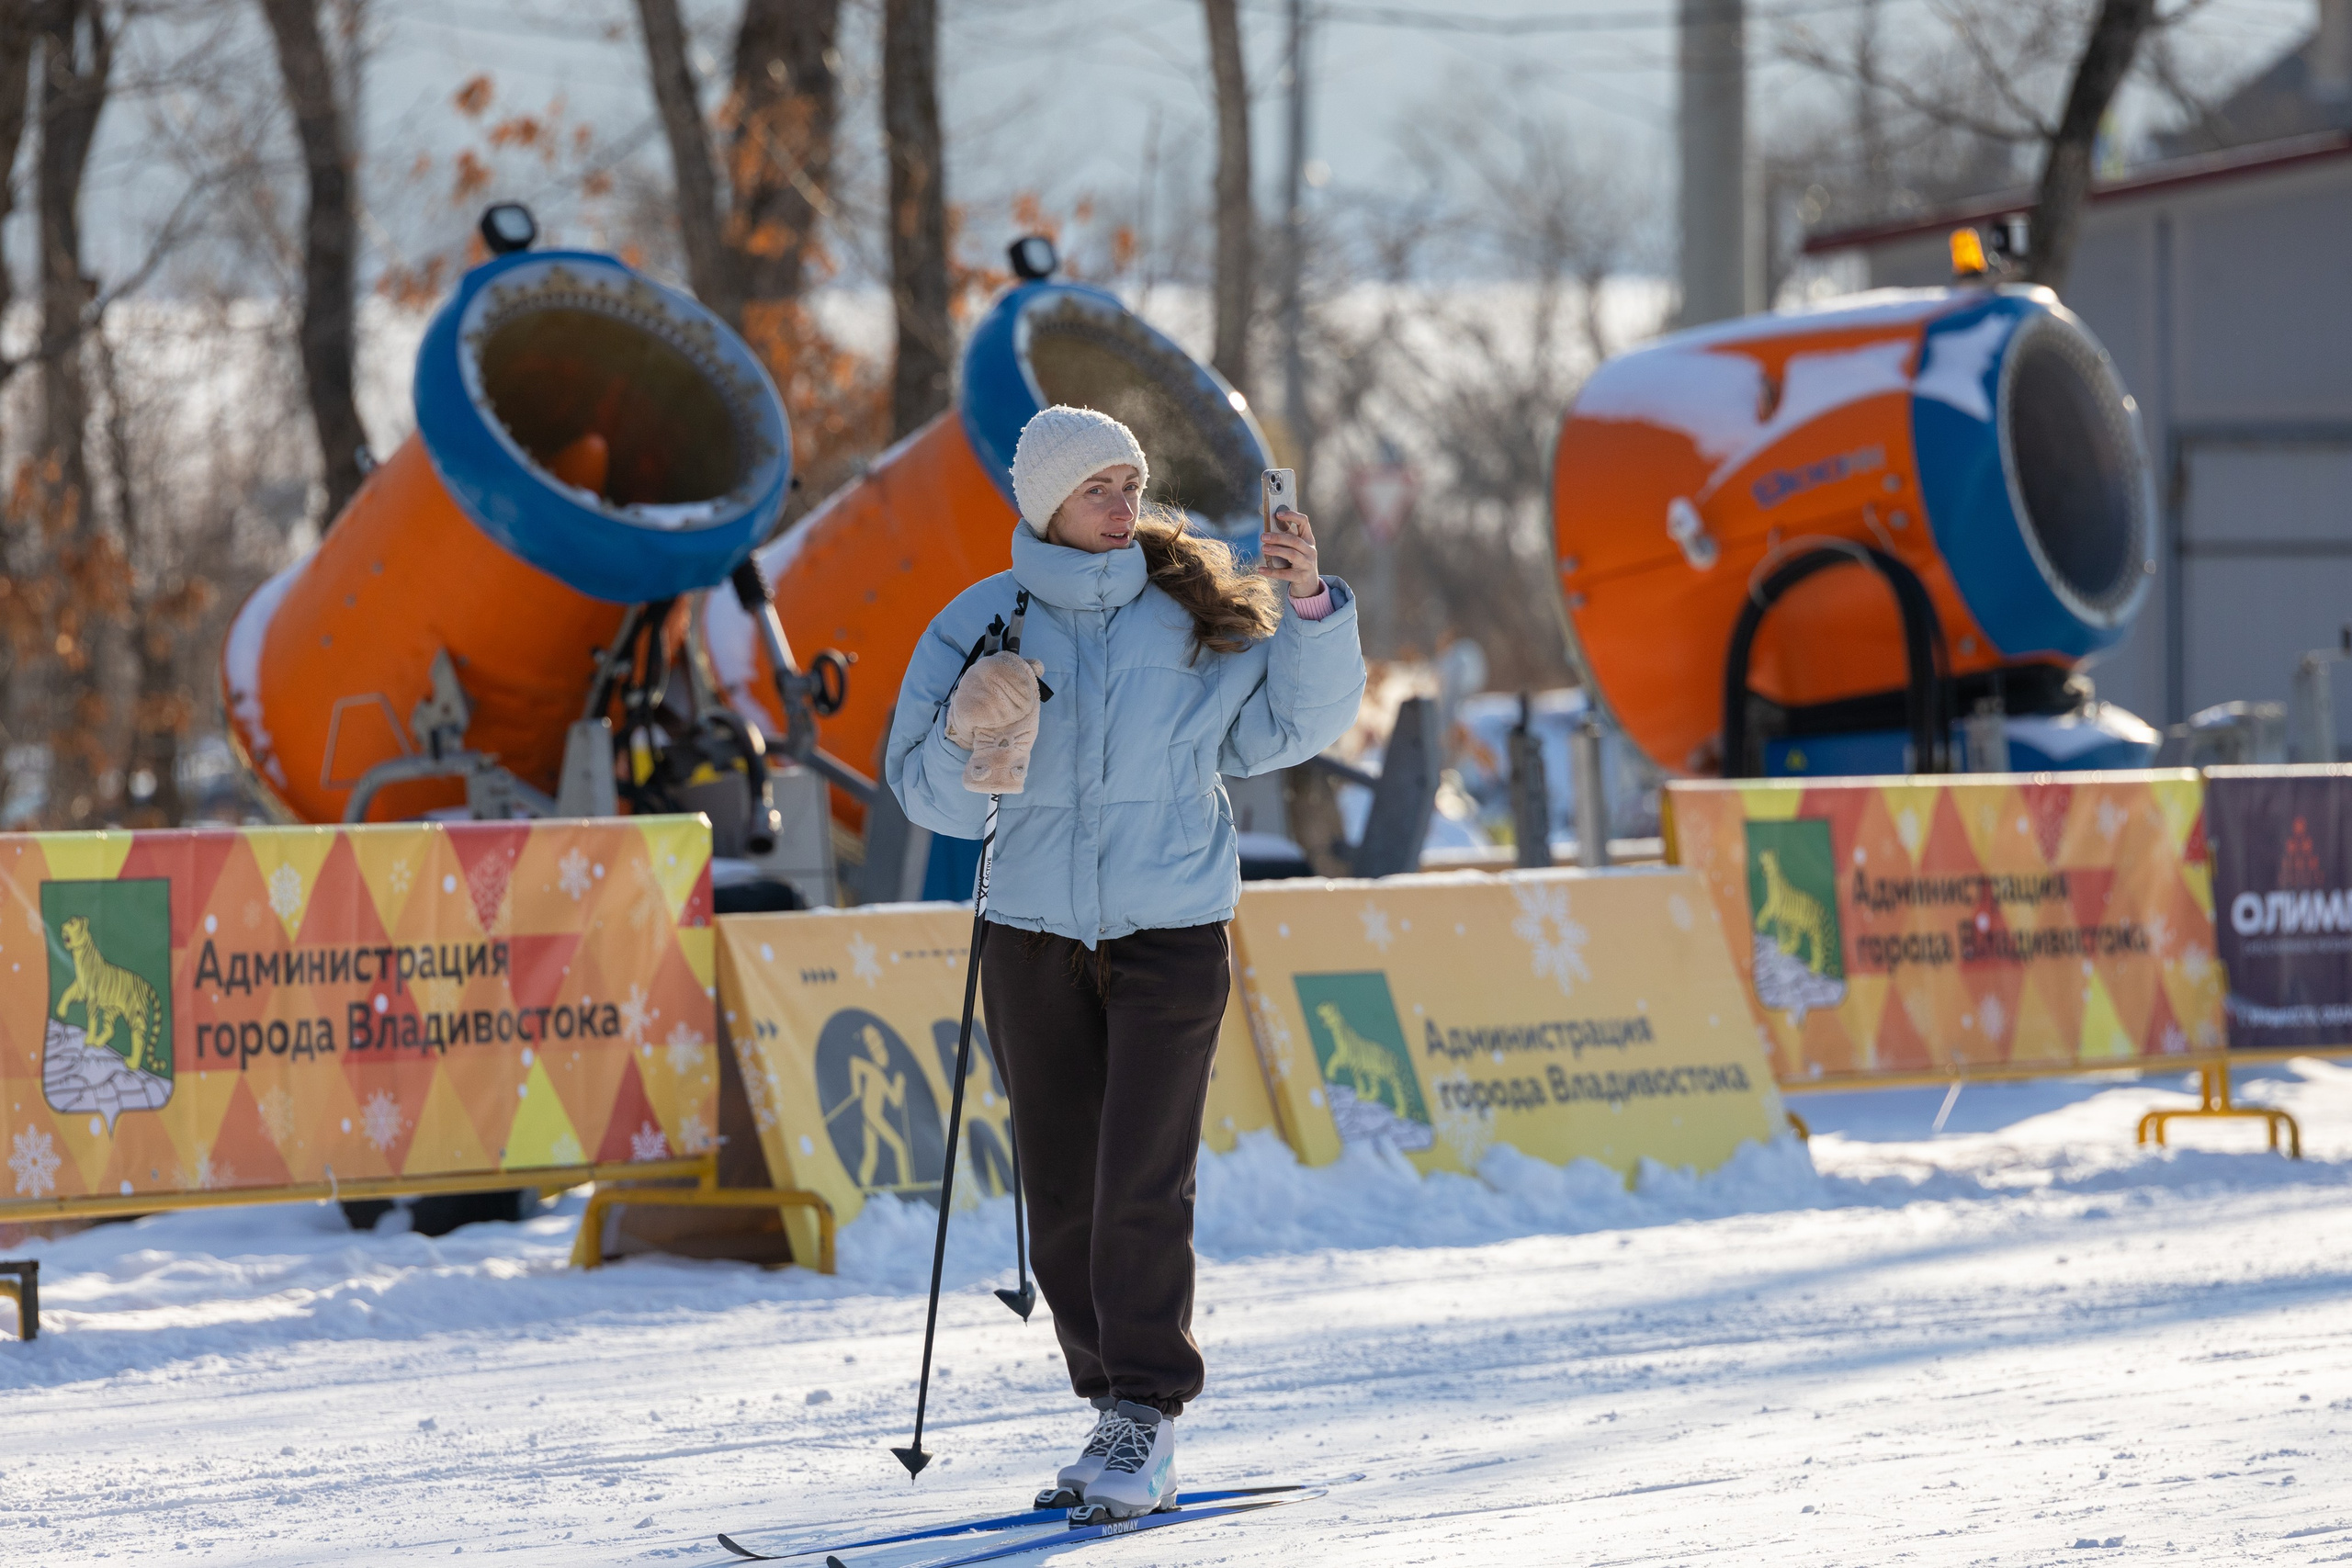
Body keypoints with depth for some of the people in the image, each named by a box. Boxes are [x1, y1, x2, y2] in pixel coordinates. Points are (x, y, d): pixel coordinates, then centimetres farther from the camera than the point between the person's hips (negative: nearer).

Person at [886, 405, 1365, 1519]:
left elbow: (1297, 723, 3)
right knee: (1064, 1196, 6)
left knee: (1141, 1186, -11)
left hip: (1172, 936, -2)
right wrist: (971, 742, -22)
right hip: (1034, 938, 2)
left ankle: (1146, 1420, -6)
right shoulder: (984, 625, 1)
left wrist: (1310, 612, -12)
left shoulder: (1196, 620, 1)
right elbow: (929, 792, 0)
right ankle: (1116, 1410, 16)